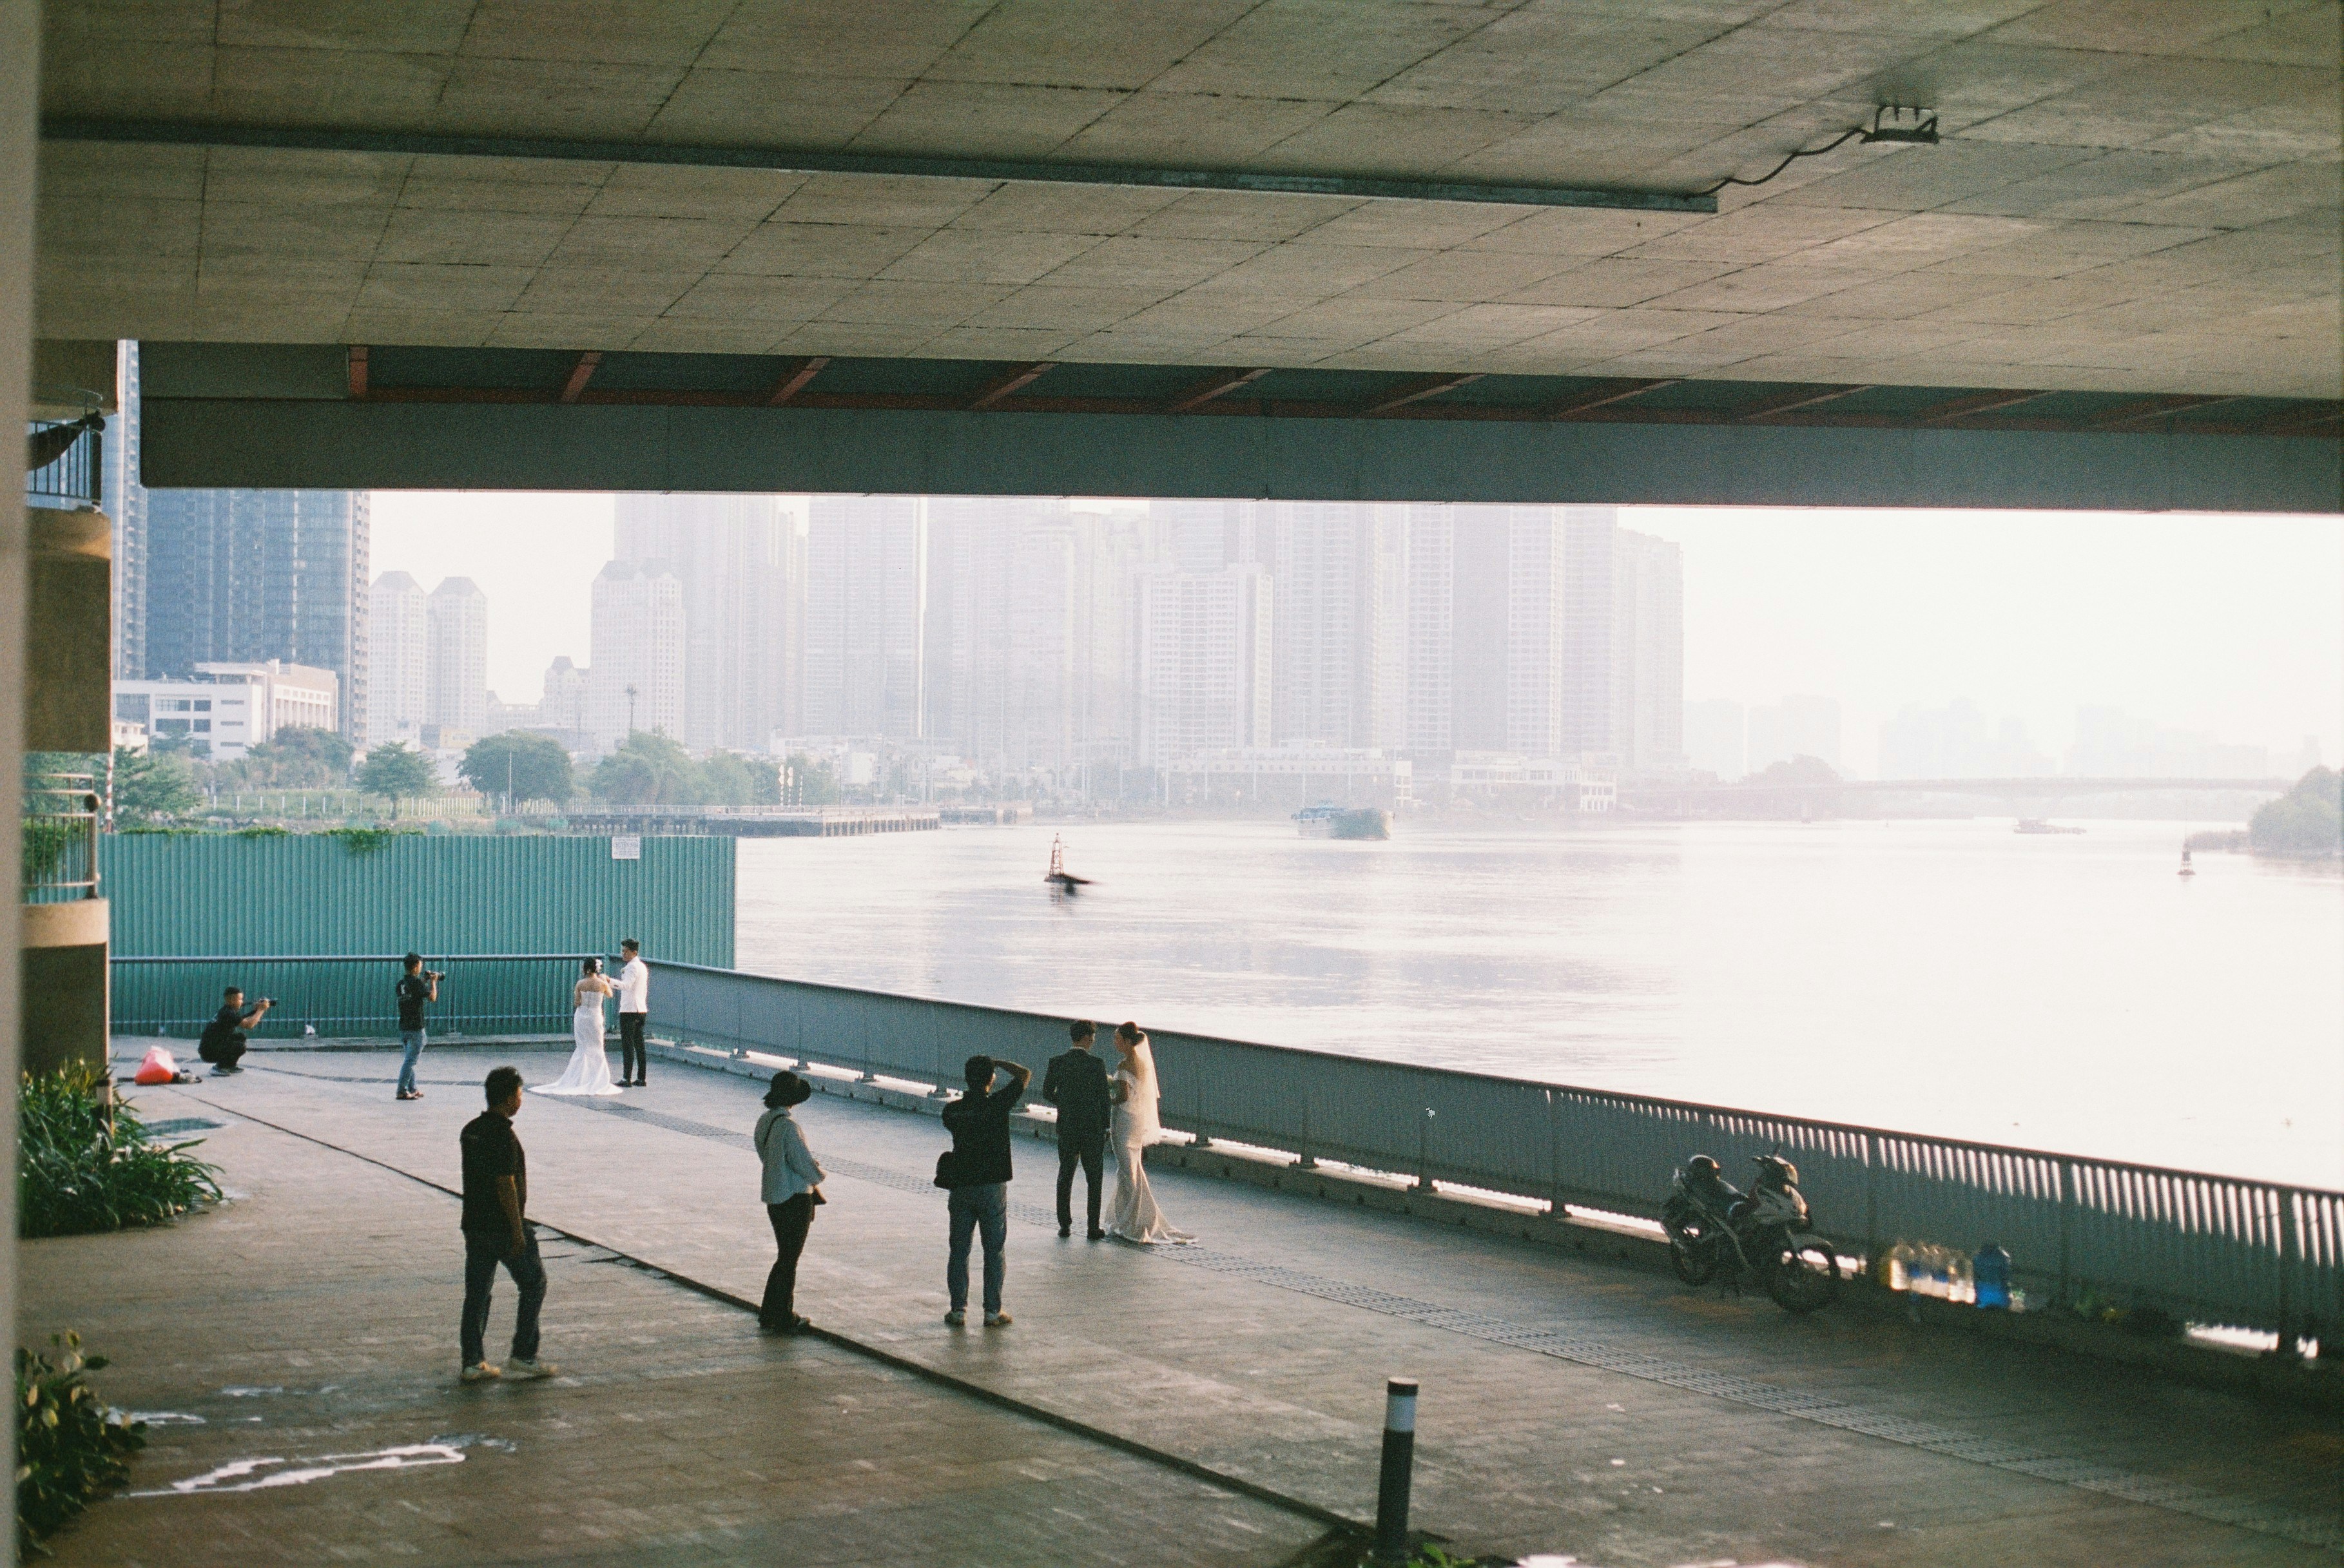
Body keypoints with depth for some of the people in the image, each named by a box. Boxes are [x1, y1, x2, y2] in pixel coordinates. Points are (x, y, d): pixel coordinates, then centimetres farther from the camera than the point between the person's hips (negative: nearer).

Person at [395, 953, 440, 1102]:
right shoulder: (417, 982, -15)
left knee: (410, 1058, 18)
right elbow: (432, 998, -17)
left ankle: (412, 1089, 24)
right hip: (416, 1028, -8)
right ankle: (402, 1091, -7)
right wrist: (433, 982, -2)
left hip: (403, 1027, 8)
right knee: (410, 1060, -4)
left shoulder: (401, 982, 8)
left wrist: (425, 980, 16)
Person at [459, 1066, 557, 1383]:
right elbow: (506, 1185, -20)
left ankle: (473, 1362, 10)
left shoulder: (471, 1131, 9)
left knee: (476, 1293, 10)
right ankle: (523, 1355, 7)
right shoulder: (504, 1136, -18)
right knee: (533, 1284, 7)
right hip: (504, 1227, -8)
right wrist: (518, 1231, -16)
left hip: (474, 1224, 8)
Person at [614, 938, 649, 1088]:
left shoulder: (632, 967, -12)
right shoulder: (643, 967, 18)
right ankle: (641, 1078, 9)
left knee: (627, 1044, -9)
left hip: (629, 1010, -9)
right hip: (641, 1009, 9)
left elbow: (626, 985, -30)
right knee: (639, 1044, 9)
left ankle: (626, 1078, -13)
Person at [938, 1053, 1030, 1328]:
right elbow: (1025, 1074, -4)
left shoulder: (952, 1110, -3)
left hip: (961, 1186, 3)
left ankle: (959, 1309, 11)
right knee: (994, 1251, 6)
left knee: (959, 1250, 10)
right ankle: (993, 1311, 8)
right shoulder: (997, 1104, -12)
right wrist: (998, 1063, 8)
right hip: (993, 1187, -3)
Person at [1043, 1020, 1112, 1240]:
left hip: (1066, 1127, 3)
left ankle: (1065, 1225, 14)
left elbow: (1047, 1093, 3)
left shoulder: (1057, 1062, -4)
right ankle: (1093, 1228, 6)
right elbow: (1104, 1098, -9)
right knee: (1094, 1179, 7)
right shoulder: (1096, 1065, -12)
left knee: (1065, 1177, 14)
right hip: (1093, 1128, -3)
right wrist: (1105, 1127, 3)